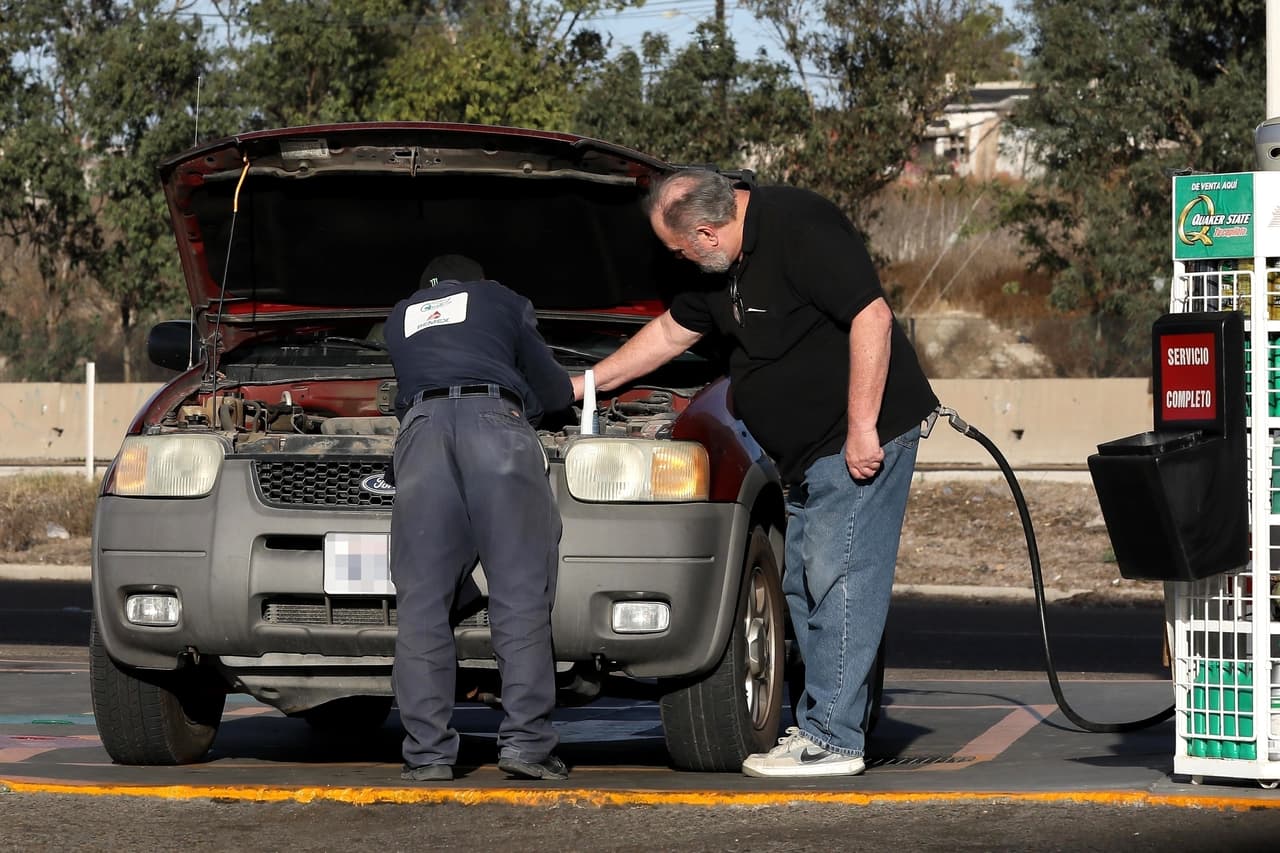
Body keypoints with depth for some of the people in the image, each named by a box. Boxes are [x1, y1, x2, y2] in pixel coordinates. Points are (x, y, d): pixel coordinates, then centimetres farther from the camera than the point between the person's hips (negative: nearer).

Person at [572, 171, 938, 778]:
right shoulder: (723, 267, 11)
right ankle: (816, 725, 15)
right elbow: (671, 332, 26)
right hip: (807, 454, 10)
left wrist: (863, 426, -25)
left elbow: (871, 316, -24)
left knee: (838, 578, -11)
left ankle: (832, 739, -10)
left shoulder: (800, 227, -20)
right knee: (803, 587, 10)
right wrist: (589, 383, 31)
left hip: (863, 438, -10)